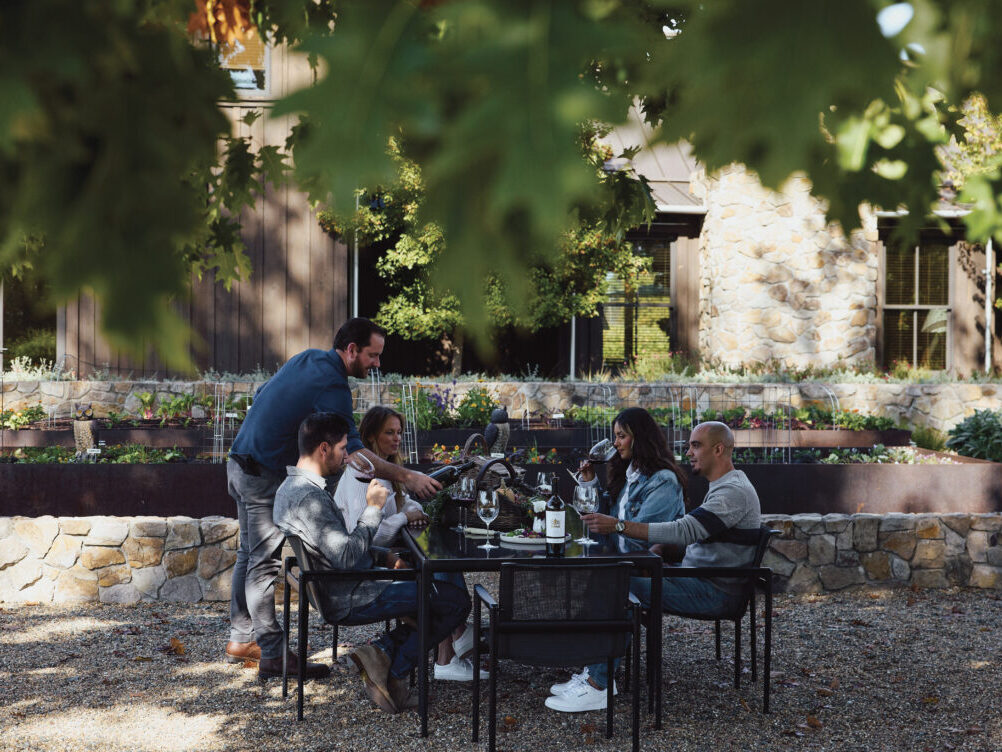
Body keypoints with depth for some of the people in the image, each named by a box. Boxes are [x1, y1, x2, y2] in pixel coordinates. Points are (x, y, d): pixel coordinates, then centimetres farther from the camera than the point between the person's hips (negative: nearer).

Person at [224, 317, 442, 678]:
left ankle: (241, 639, 26)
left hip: (241, 462, 10)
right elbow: (352, 452, -28)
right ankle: (272, 655, -3)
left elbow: (261, 398, 20)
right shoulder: (331, 385, -21)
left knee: (250, 554, 17)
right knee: (265, 563, -7)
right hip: (264, 476, -10)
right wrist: (406, 476, -30)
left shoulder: (308, 358, 9)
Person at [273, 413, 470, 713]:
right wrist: (373, 509, -18)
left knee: (431, 589, 19)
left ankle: (382, 652, 3)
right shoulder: (308, 497, -23)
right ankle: (394, 671, -5)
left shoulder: (291, 488, 11)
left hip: (338, 591, 10)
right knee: (457, 601, -7)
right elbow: (346, 557, -27)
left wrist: (384, 556, 10)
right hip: (349, 600, -10)